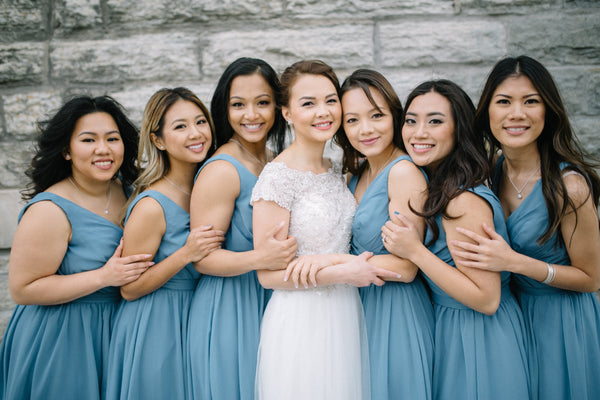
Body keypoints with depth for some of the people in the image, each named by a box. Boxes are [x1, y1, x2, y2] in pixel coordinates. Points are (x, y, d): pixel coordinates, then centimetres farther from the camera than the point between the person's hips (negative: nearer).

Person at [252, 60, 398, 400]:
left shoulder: (336, 171, 7)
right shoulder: (278, 176, -15)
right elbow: (267, 274, -15)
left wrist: (324, 260, -11)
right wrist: (343, 273, -19)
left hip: (345, 317, 7)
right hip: (300, 323, -7)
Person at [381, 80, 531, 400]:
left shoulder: (465, 201, -25)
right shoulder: (435, 187, 2)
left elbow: (486, 299, -25)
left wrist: (415, 252, -27)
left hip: (479, 342, -8)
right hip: (448, 325, 8)